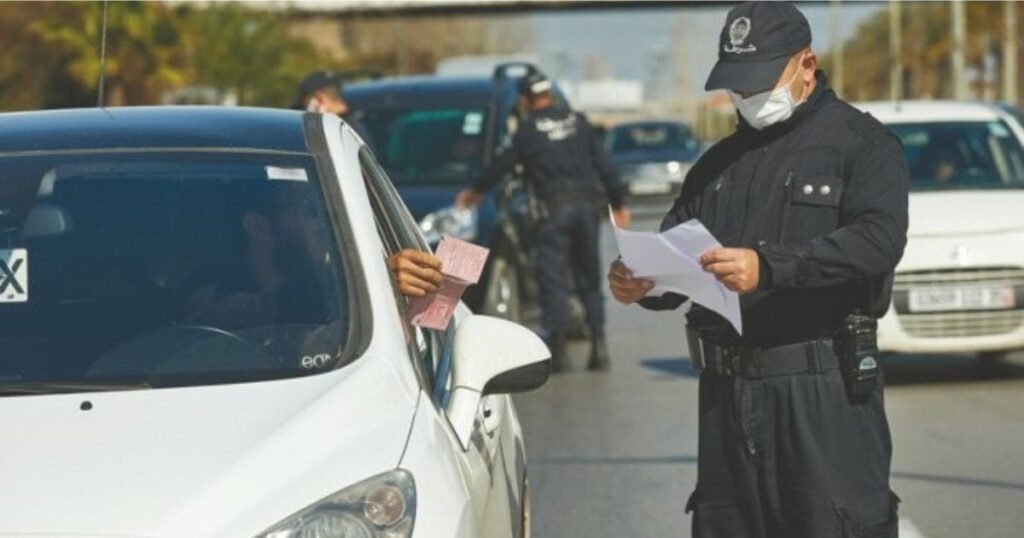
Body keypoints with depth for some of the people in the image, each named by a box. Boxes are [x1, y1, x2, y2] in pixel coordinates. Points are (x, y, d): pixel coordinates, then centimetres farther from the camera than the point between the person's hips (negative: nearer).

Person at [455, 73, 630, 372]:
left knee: (553, 279, -1)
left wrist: (476, 191, 18)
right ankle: (598, 343, 7)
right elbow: (604, 165, 10)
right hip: (584, 204, 4)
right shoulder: (578, 123, 10)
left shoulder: (529, 130, -2)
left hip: (554, 209, -4)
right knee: (589, 277, 11)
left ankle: (557, 349, -6)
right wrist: (618, 203, 17)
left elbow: (502, 165, 3)